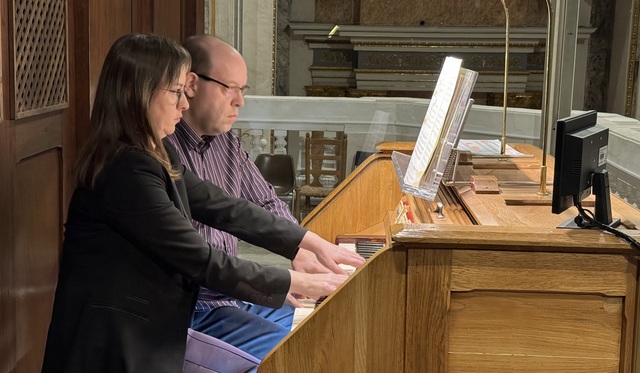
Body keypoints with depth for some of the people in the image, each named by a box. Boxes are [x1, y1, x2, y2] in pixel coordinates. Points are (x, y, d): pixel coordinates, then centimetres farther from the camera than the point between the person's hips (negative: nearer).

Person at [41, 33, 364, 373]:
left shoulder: (158, 156, 7)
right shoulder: (127, 171, -23)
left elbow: (224, 208, 7)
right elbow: (201, 261, -21)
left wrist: (314, 243, 4)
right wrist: (300, 283, -14)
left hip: (144, 333, 9)